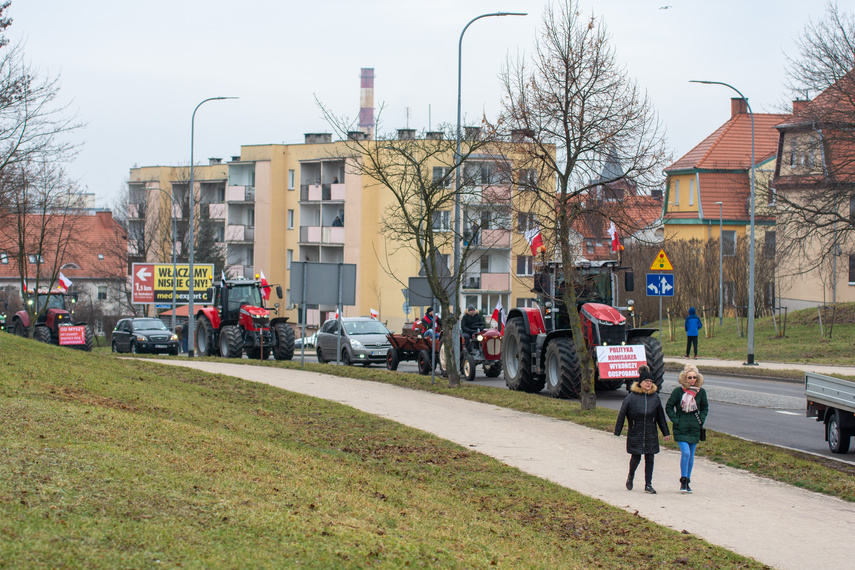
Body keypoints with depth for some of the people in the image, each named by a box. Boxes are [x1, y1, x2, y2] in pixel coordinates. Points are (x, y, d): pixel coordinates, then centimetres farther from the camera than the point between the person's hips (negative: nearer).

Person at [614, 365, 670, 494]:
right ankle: (631, 476, 33)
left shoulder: (655, 397, 4)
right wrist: (617, 432, -4)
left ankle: (648, 485, 6)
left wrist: (666, 433, 15)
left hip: (651, 435, 3)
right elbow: (621, 414, -3)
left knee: (649, 459, 0)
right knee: (636, 458, 3)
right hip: (635, 434, -3)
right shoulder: (631, 397, -7)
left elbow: (660, 416, 13)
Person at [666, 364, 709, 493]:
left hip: (694, 429, 4)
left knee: (691, 455, 8)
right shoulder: (678, 391, -8)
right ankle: (683, 481, -6)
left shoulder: (701, 392, 2)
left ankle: (687, 482, 19)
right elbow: (669, 407, 0)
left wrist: (701, 421, 3)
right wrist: (676, 421, -8)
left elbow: (705, 408, 16)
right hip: (681, 428, -3)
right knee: (685, 453, -16)